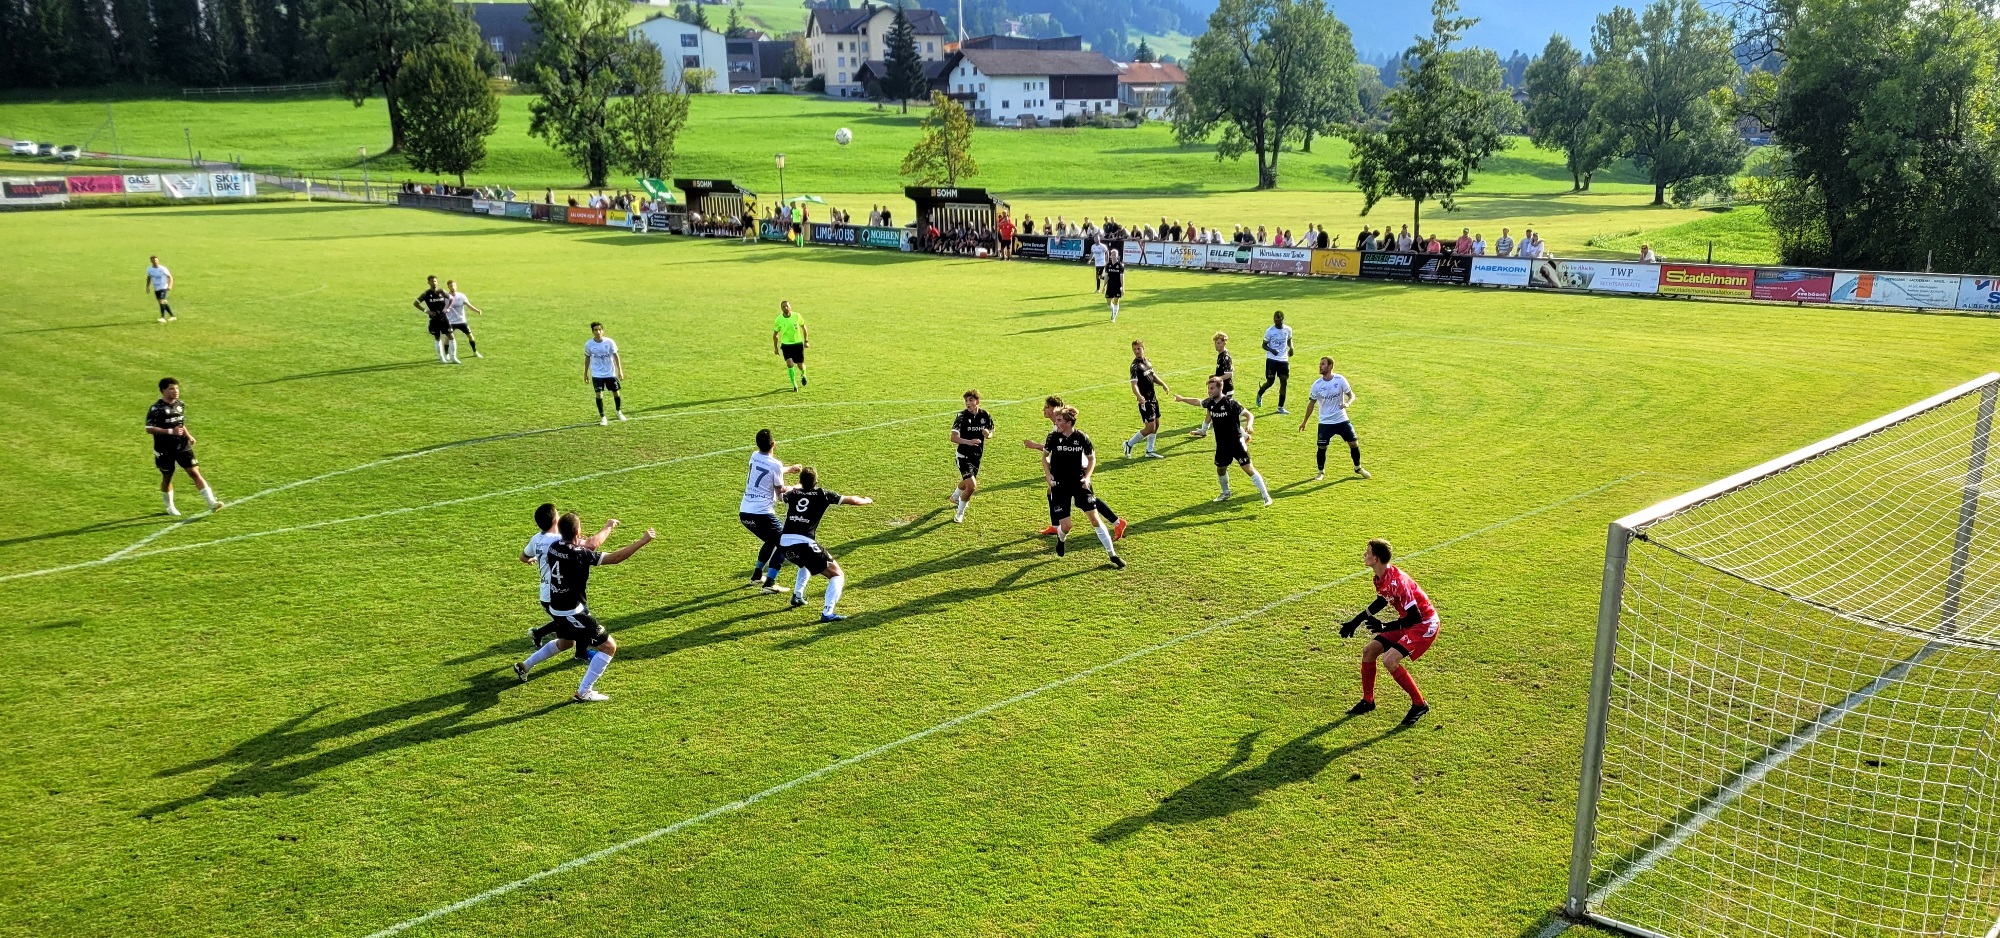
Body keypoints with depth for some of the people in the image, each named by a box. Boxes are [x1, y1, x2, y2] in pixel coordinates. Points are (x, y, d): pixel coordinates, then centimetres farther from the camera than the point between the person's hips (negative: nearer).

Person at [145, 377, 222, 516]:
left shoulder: (180, 405, 6)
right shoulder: (156, 409, -13)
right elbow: (149, 429, -16)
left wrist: (188, 435, 7)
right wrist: (171, 431, -23)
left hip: (182, 447, 4)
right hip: (164, 450, -4)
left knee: (195, 472, -5)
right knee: (167, 477, 11)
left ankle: (212, 503, -11)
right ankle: (169, 506, 31)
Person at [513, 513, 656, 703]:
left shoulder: (553, 547, -3)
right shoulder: (579, 554, -25)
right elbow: (615, 558, -27)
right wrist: (642, 541, -23)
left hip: (557, 609, 9)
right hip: (573, 613, -9)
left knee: (564, 643, 36)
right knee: (609, 646, -2)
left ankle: (524, 666, 45)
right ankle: (583, 692, -2)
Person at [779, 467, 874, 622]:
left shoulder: (793, 494, 16)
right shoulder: (822, 495, 5)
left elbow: (784, 491, 43)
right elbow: (852, 500, 8)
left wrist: (798, 486, 63)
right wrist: (867, 500, 29)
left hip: (784, 542, 6)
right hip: (804, 544, -6)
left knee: (806, 563, 41)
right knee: (838, 575, 4)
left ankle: (797, 596, 41)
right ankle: (827, 613, -12)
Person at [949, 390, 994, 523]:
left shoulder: (985, 416, -5)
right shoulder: (962, 416, -17)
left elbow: (991, 433, 10)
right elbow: (953, 437, -24)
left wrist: (988, 434, -15)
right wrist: (968, 442, -41)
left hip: (977, 456, 6)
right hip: (964, 456, -6)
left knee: (966, 482, 26)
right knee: (971, 486, -19)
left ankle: (955, 497, 60)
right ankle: (960, 514, 3)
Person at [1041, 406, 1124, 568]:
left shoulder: (1081, 437, -9)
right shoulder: (1053, 436, -7)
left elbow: (1092, 457, 7)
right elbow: (1045, 455, 11)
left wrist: (1087, 476, -7)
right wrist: (1047, 474, -3)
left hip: (1079, 483, 0)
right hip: (1059, 485, 0)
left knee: (1094, 518, -4)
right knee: (1065, 526, -4)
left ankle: (1112, 555, 6)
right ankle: (1061, 539, 36)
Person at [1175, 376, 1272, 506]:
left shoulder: (1231, 403, -18)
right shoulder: (1210, 402, 0)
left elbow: (1249, 415, -14)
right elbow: (1197, 402, 21)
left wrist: (1249, 425, -34)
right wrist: (1182, 399, 33)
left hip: (1236, 443, -6)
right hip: (1221, 445, 6)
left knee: (1248, 468, -11)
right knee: (1220, 469, 18)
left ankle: (1266, 496, -7)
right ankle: (1226, 493, 44)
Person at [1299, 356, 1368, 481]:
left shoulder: (1340, 380, -10)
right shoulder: (1317, 385, -7)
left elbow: (1351, 395, -1)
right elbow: (1312, 403, 5)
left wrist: (1348, 403, -25)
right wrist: (1305, 421, 9)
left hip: (1342, 420, 0)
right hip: (1325, 422, 0)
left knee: (1353, 443, 3)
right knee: (1322, 447, -4)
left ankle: (1358, 468, 26)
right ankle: (1321, 472, 18)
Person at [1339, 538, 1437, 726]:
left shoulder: (1397, 581, -31)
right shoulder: (1380, 578, -2)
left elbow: (1415, 617, -29)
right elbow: (1382, 601, 18)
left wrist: (1385, 627, -27)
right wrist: (1356, 622, 18)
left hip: (1424, 624, -10)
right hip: (1409, 622, 10)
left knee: (1389, 660, -21)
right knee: (1369, 651, 7)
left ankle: (1419, 705, -4)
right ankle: (1367, 701, 22)